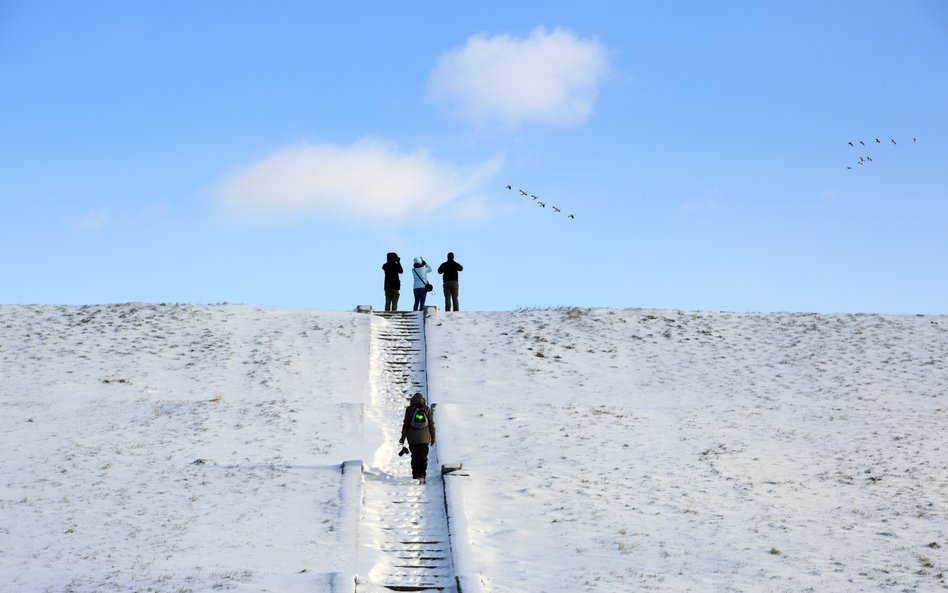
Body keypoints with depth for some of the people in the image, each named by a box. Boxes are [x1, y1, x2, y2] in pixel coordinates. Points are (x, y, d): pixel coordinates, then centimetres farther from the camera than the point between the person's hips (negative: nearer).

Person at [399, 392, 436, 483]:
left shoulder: (409, 409, -4)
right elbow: (431, 424, 3)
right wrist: (433, 437, 12)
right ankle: (422, 476, -8)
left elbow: (406, 424, -2)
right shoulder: (427, 410, -1)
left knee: (415, 457, 11)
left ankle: (415, 476, 11)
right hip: (424, 438, 0)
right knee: (423, 457, 5)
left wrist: (403, 437, 4)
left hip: (412, 439, 0)